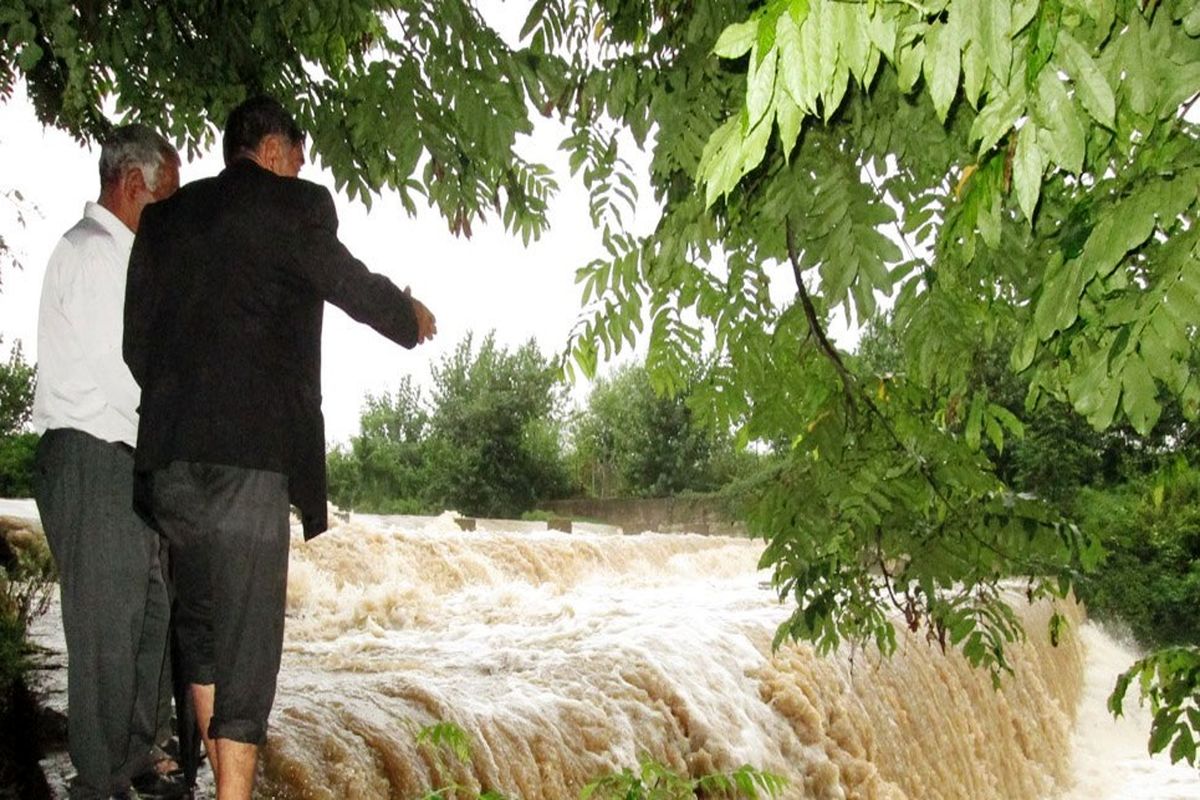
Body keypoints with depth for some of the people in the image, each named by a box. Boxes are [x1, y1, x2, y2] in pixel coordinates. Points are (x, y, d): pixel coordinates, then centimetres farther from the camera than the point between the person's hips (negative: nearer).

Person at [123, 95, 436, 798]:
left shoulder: (164, 218, 15)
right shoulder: (295, 205, -1)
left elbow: (136, 341, 15)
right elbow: (356, 288, 9)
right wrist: (413, 316, 29)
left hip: (169, 456, 6)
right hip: (250, 456, -6)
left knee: (201, 623, 19)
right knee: (248, 640, -3)